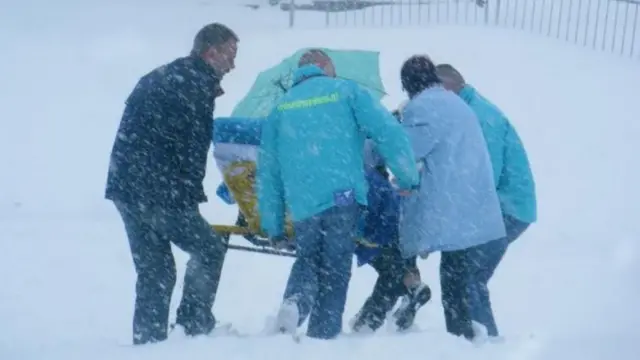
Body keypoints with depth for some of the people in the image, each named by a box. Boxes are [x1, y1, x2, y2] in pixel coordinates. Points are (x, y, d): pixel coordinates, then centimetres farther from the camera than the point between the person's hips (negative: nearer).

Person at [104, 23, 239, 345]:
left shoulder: (156, 79, 20)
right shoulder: (196, 85, -8)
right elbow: (192, 149, -12)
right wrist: (191, 196, -7)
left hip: (126, 188, 8)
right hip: (160, 193, -8)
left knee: (154, 271, 13)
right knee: (209, 249, 7)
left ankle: (147, 340, 10)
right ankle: (193, 324, 2)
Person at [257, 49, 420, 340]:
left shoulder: (281, 107, 18)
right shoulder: (346, 91, 9)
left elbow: (268, 171, 17)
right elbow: (389, 133, -3)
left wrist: (273, 226, 21)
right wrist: (408, 179, 6)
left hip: (301, 204, 3)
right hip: (343, 195, -3)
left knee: (307, 259, 22)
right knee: (335, 270, 6)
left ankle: (295, 299, -6)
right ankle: (323, 335, 1)